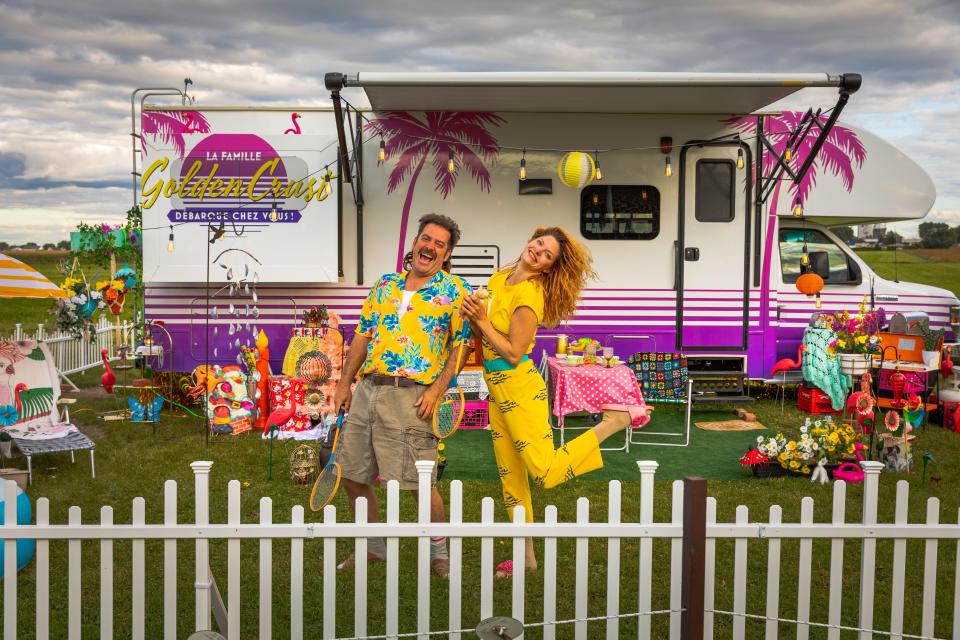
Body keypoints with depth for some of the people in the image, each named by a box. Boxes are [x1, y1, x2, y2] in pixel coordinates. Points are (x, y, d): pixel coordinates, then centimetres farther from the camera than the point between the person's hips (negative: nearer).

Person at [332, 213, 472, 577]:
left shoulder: (455, 290, 0)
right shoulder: (384, 285, 15)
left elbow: (461, 347, -5)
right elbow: (363, 335, 18)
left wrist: (437, 390, -14)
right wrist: (345, 384, 14)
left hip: (412, 395, -6)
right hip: (367, 389, 6)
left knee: (419, 483, -4)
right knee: (350, 474, 11)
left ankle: (438, 551, 22)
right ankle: (374, 546, 31)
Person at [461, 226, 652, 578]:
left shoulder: (528, 295, -19)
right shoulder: (497, 279, 7)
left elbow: (513, 353, -20)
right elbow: (484, 336, 15)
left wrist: (482, 321, -18)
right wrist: (472, 318, -4)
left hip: (520, 389, -8)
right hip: (497, 390, 8)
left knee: (547, 473, -10)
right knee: (511, 480, 13)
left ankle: (615, 419, 2)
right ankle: (526, 556, 25)